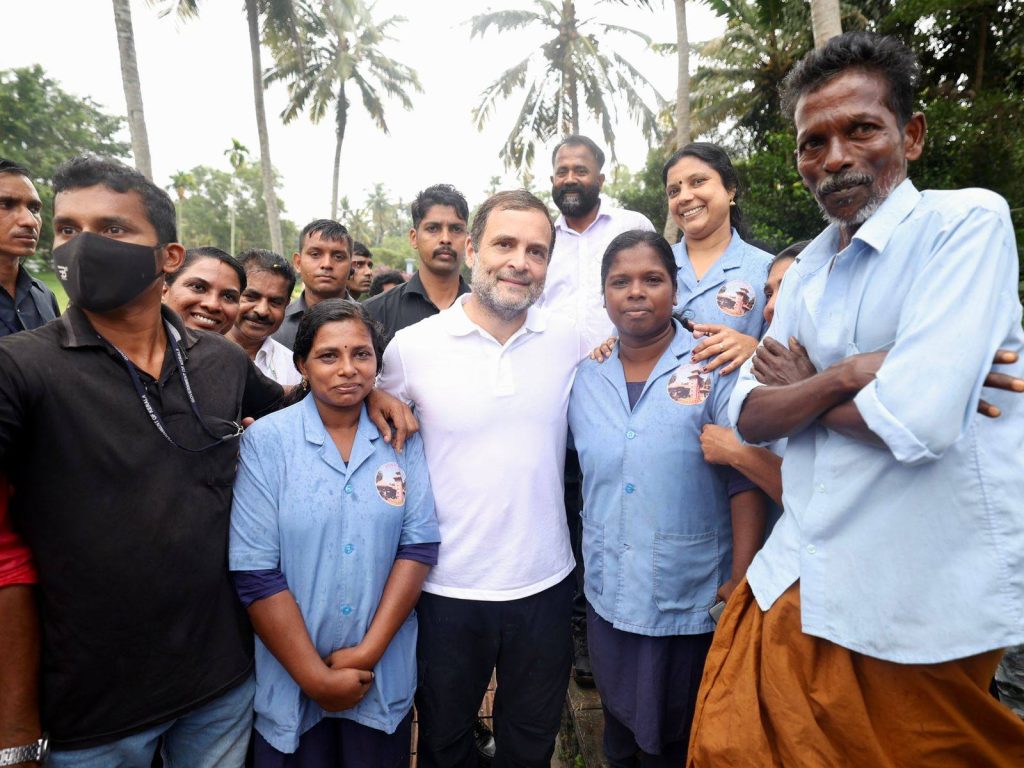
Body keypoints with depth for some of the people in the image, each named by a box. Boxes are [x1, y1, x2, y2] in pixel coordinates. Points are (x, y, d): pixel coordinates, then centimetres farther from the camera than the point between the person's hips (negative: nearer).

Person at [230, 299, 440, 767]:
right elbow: (254, 571, -14)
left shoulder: (401, 438, -3)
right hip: (292, 683, -2)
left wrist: (369, 650, -13)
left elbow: (419, 545, -6)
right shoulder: (266, 440, -11)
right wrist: (316, 677, -13)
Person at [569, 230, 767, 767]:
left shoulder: (714, 367, -11)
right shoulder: (586, 376, 1)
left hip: (694, 601, -3)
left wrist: (740, 581, -14)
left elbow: (746, 478, -12)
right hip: (609, 596, 4)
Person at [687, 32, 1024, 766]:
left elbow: (919, 419, -24)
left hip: (925, 602, -5)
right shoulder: (807, 269, 8)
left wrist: (800, 385, -7)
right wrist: (838, 377, -16)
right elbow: (749, 415, 1)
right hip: (798, 578, 6)